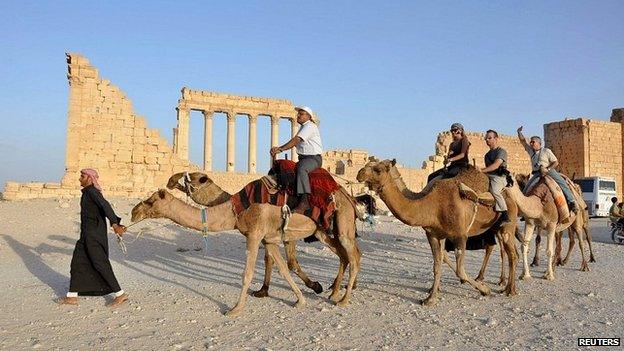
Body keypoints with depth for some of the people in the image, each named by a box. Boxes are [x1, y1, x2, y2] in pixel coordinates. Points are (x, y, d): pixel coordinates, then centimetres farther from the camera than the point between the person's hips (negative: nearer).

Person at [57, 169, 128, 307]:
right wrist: (117, 223, 9)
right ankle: (72, 296, 24)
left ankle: (120, 294, 2)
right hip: (87, 234, 10)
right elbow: (105, 208, 14)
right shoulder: (88, 192, 14)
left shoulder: (92, 191, -15)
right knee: (77, 263, 14)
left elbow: (105, 206, -29)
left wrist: (114, 224, -39)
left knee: (101, 264, -5)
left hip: (94, 235, -10)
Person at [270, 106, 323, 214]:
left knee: (301, 168, -37)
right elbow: (294, 143, 16)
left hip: (314, 157, -11)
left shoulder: (309, 126, -9)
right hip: (303, 158, 11)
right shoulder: (303, 127, 22)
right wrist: (278, 148, 3)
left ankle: (304, 201, -45)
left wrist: (280, 149, -15)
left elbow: (295, 140, -18)